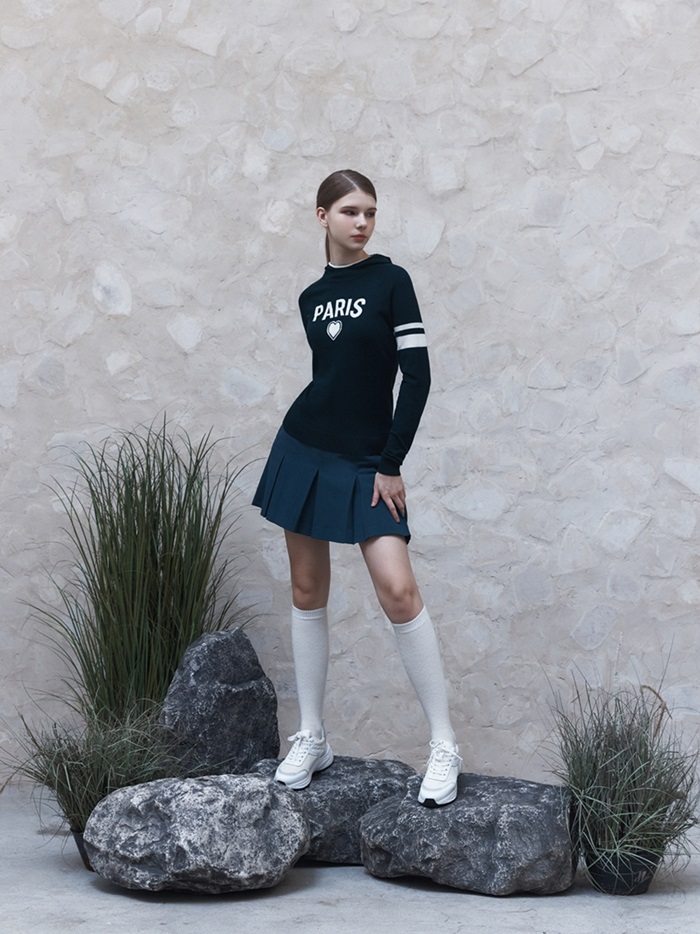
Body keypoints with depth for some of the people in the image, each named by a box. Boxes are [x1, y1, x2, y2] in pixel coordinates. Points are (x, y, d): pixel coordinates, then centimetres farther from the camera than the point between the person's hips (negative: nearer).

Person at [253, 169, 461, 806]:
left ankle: (445, 748, -6)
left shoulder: (391, 281, -5)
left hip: (368, 461, -5)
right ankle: (311, 739, 18)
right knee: (308, 592, 7)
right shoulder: (312, 297, 9)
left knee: (398, 590, -15)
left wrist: (391, 463, -11)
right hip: (305, 449, 5)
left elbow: (417, 375, -9)